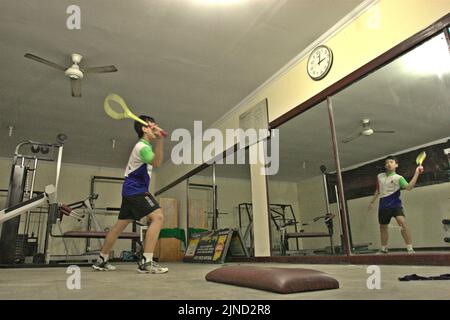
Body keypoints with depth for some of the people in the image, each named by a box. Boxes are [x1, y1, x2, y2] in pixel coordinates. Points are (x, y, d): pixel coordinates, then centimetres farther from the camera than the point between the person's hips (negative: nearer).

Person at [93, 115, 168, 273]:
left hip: (131, 189, 10)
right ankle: (146, 262, -24)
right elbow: (156, 163, -35)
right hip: (136, 189, -10)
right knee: (158, 217, -20)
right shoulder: (143, 147, -15)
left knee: (120, 225, 14)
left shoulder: (144, 145, 17)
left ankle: (101, 260, 24)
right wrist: (159, 140, -48)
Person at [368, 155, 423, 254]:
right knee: (383, 227, 13)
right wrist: (372, 202, 26)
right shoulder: (379, 177, 9)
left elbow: (408, 187, -24)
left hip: (395, 204, -5)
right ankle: (383, 249, 30)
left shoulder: (398, 178, -5)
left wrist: (416, 173, -30)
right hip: (383, 206, 5)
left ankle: (410, 248, -23)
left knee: (402, 221, -28)